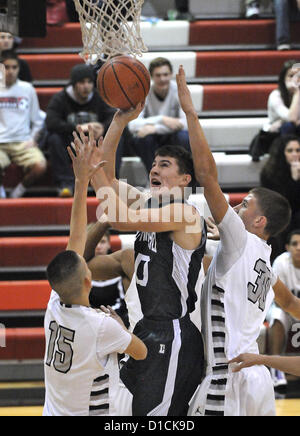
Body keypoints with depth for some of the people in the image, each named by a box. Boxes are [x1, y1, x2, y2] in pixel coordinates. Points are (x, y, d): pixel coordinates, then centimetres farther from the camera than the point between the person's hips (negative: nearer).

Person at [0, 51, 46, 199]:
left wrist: (32, 139, 0)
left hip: (23, 142, 1)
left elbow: (37, 120, 16)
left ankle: (18, 192, 2)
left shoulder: (27, 89, 10)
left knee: (40, 166, -28)